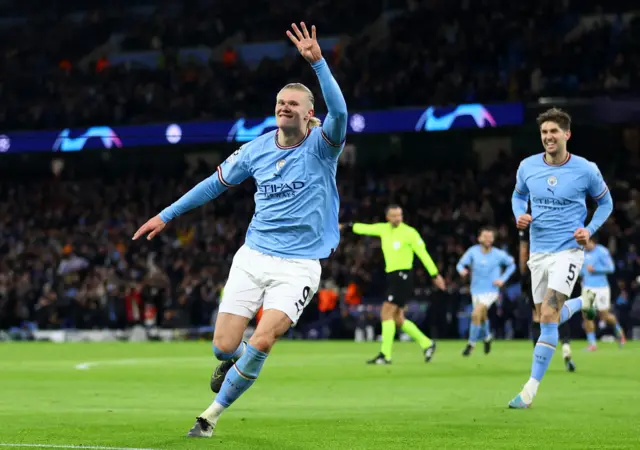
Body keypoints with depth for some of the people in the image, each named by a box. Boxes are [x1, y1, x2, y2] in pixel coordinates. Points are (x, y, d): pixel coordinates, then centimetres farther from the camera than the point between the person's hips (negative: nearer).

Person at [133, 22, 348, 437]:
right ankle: (237, 360, 35)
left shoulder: (320, 147, -7)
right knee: (223, 346, -6)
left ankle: (214, 413, 0)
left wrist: (317, 61, -41)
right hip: (253, 257, 4)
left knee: (262, 341, -21)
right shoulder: (257, 150, 5)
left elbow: (339, 113, -29)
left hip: (299, 265, -4)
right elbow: (217, 182, 19)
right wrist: (167, 215, 22)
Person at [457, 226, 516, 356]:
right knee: (482, 317, 20)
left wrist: (502, 279, -4)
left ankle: (471, 343, -5)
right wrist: (462, 270, -32)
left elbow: (511, 265, 7)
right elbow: (461, 264, -8)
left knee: (476, 314, -21)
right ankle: (487, 337, 51)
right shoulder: (473, 251, -7)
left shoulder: (499, 254, -9)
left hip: (491, 291, -3)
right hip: (476, 290, 3)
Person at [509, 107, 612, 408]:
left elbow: (605, 202, 8)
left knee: (548, 316, -18)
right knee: (547, 318, 14)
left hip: (568, 250, -5)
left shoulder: (586, 170, -8)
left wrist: (590, 230, -8)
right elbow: (518, 195, 18)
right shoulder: (527, 166, -1)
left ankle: (531, 387, -13)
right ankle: (584, 302, 49)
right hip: (538, 251, 5)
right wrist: (519, 215, -4)